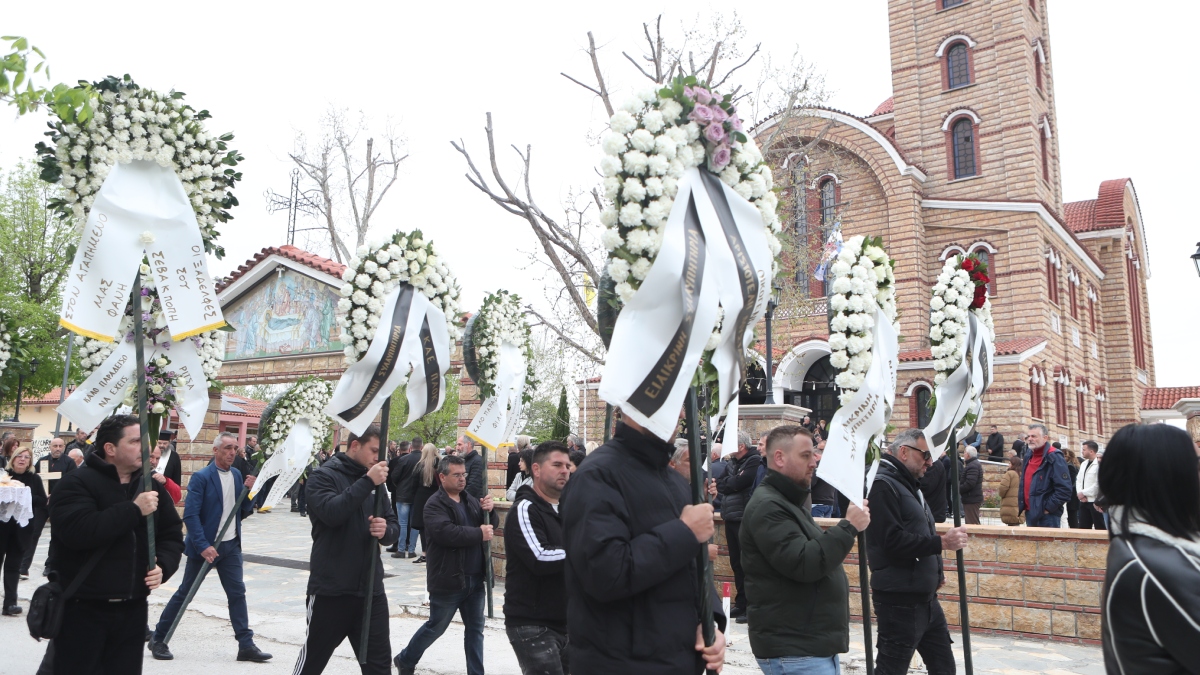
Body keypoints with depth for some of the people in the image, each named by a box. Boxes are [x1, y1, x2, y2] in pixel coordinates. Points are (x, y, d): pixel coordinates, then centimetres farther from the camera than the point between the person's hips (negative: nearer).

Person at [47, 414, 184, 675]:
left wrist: (163, 565, -8)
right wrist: (134, 509, -25)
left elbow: (172, 534, 11)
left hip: (133, 609, 5)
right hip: (82, 608, -5)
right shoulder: (76, 483, -10)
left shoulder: (152, 486, 9)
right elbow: (77, 531, -27)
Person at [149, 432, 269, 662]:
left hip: (231, 545, 5)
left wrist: (248, 491, -10)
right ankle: (158, 639, 22)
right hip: (204, 545, -5)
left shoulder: (237, 475, 6)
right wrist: (203, 546, -23)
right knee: (185, 593, 6)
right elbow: (190, 514, -18)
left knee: (237, 593, 3)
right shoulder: (201, 477, -12)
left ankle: (246, 645, 7)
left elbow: (244, 511, 8)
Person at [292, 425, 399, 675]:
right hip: (330, 590, -5)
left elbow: (394, 527, 10)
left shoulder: (374, 482, 11)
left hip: (371, 590, 5)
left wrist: (385, 530, -12)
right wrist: (367, 482, -24)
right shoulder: (323, 476, -6)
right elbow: (331, 512, -25)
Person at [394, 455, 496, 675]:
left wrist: (488, 511, -6)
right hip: (448, 580, -6)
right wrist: (478, 534, -22)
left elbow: (488, 524, 15)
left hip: (474, 578, 6)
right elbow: (446, 532, -29)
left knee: (475, 629, 10)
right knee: (435, 628, 10)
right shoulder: (435, 504, -12)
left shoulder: (470, 499, 10)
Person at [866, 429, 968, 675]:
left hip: (925, 597, 10)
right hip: (899, 601, -10)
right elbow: (893, 540, -26)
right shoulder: (883, 485, -16)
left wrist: (935, 571, 13)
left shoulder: (909, 485, 17)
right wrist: (942, 543, -21)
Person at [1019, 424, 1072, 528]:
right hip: (1030, 513, 8)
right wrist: (1022, 506, 14)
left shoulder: (1054, 458, -12)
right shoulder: (1028, 457, 14)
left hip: (1048, 516, -8)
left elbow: (1065, 489, -17)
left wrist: (1048, 508, -16)